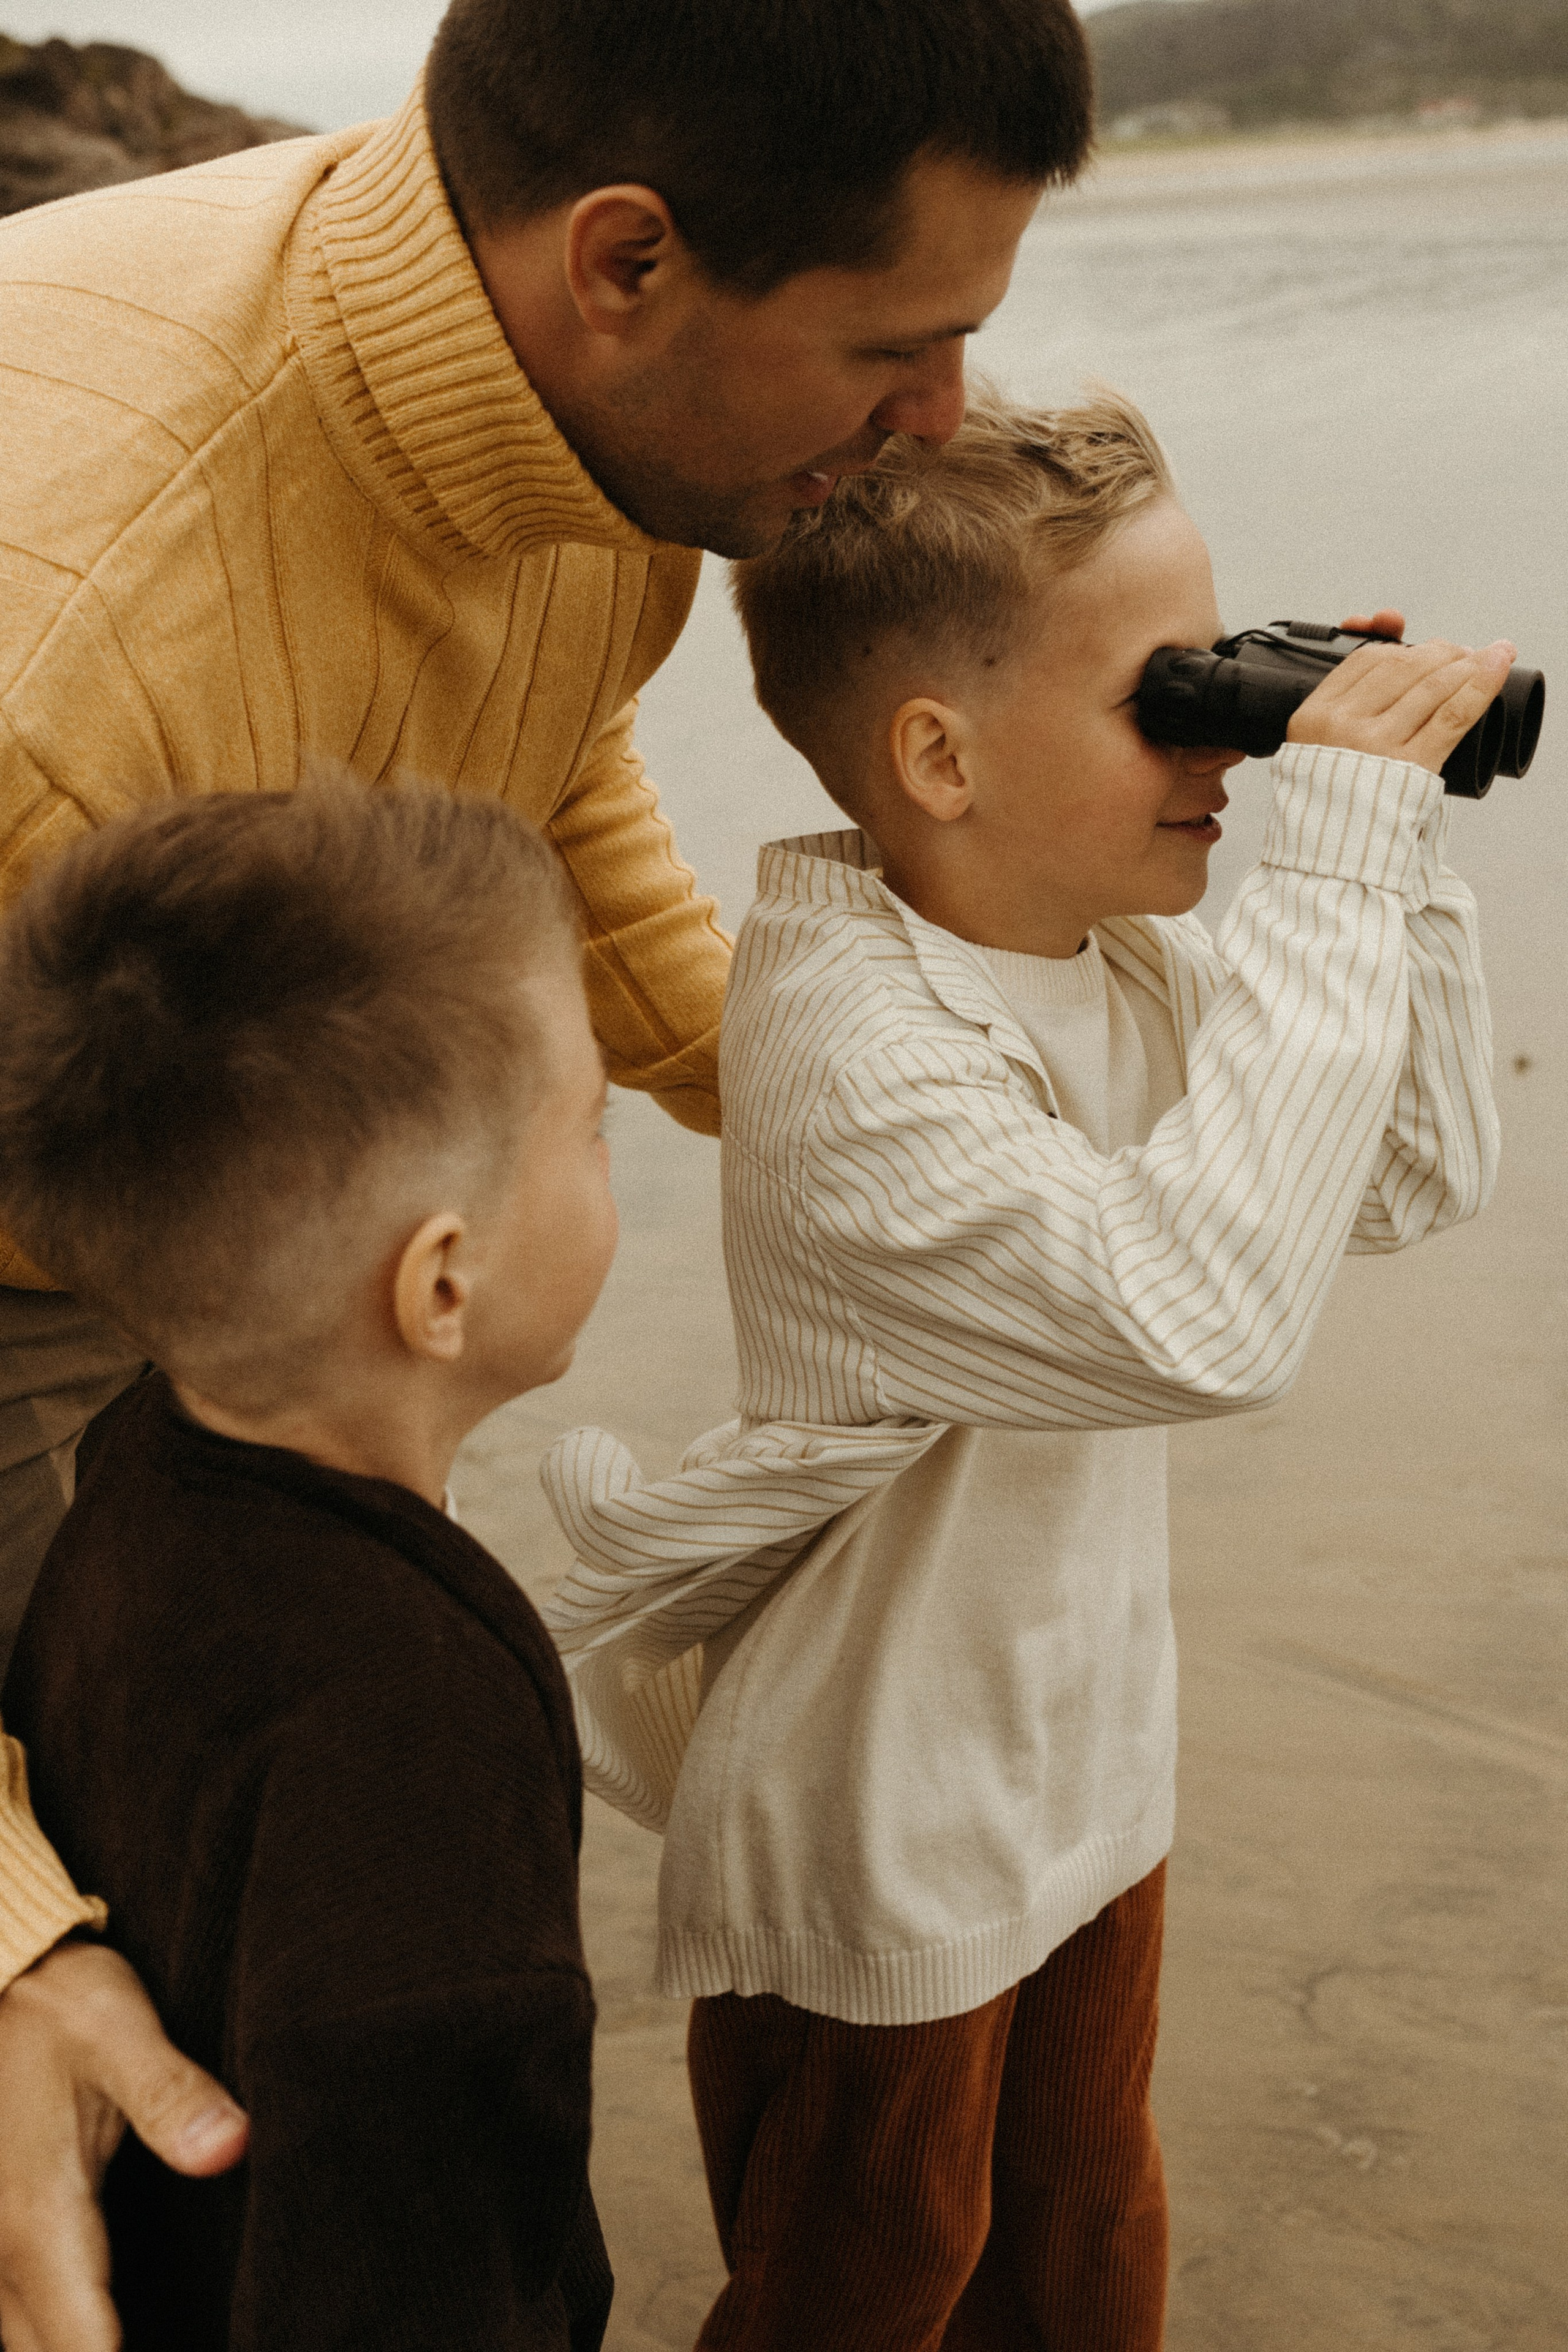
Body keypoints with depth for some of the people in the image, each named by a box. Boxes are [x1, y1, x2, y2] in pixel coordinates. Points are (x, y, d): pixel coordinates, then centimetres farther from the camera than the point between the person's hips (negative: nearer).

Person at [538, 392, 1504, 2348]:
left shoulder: (1123, 957, -6)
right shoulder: (849, 1050, -33)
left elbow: (1423, 1174, 1)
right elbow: (1201, 1310, -45)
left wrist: (1389, 832, -12)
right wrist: (1337, 849, -39)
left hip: (1082, 1787, 8)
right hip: (872, 1866, -8)